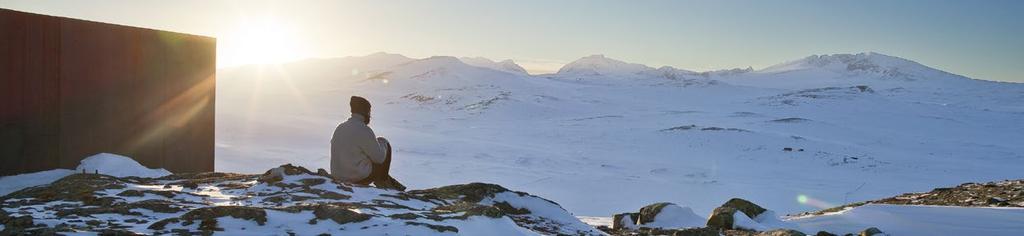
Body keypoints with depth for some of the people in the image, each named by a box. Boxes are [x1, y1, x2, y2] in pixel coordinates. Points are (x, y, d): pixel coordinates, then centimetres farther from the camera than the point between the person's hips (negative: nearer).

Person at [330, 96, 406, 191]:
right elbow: (379, 158, -12)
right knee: (386, 147, 9)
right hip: (359, 179, -8)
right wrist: (382, 143, 8)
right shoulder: (364, 130, -19)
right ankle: (382, 181, 26)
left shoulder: (339, 128, 5)